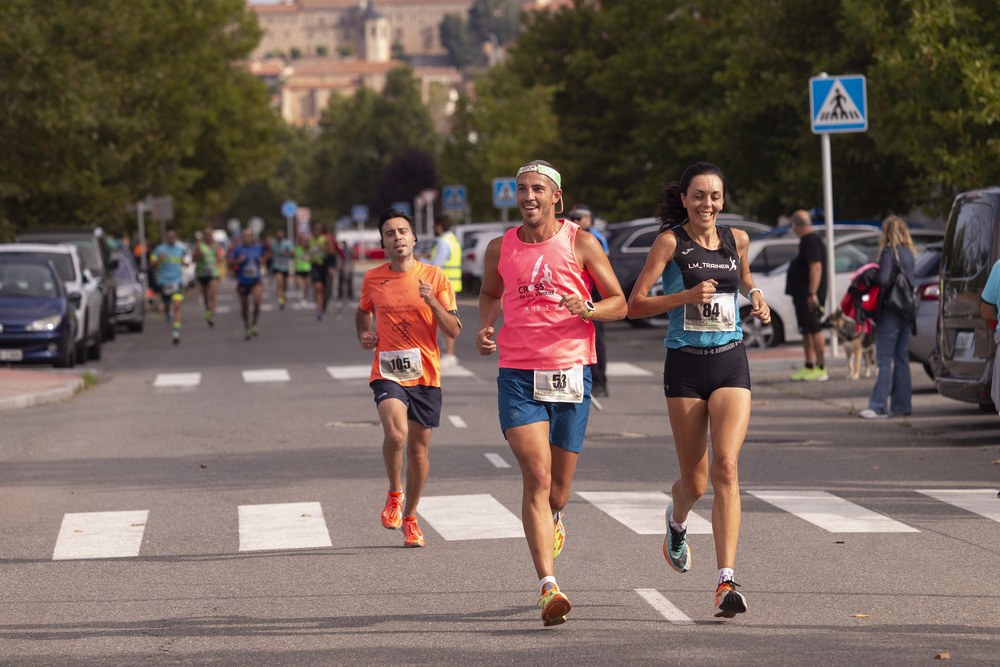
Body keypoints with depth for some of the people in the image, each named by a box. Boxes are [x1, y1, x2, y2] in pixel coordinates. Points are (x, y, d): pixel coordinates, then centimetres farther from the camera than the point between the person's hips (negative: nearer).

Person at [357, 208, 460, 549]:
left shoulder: (434, 277, -1)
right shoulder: (373, 279, 5)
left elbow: (454, 331, -4)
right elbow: (363, 312, 26)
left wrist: (432, 301, -20)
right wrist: (364, 334, 5)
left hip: (425, 375, 0)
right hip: (387, 373, 0)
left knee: (418, 448, 6)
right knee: (395, 434, -25)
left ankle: (410, 516, 25)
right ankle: (394, 493, 1)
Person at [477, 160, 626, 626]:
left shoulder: (581, 244, 0)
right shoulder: (500, 248, 6)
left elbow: (619, 303, 5)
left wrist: (588, 309, -17)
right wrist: (485, 327, 6)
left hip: (571, 373, 0)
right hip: (517, 375, 0)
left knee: (557, 489, 8)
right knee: (536, 476, -17)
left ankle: (552, 518, 48)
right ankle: (548, 588, -22)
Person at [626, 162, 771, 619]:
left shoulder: (736, 240, 8)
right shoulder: (670, 242, -4)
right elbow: (634, 305, -8)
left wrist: (756, 298, 9)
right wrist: (687, 296, -21)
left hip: (731, 363, 2)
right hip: (685, 365, -2)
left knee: (726, 466, -16)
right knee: (695, 482, 5)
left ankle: (726, 582, -20)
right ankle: (677, 519, 45)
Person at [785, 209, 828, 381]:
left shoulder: (811, 241, -15)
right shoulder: (806, 240, 18)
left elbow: (816, 267, -24)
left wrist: (812, 293, -28)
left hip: (809, 295, -11)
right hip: (802, 294, 11)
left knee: (814, 330, -10)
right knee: (806, 331, 13)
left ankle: (821, 369, -10)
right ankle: (809, 368, 17)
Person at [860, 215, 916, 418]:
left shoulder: (888, 252, -13)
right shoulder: (909, 254, 10)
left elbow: (882, 279, -20)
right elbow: (913, 280, 15)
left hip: (890, 311, -8)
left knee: (884, 360, -7)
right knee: (901, 358, 13)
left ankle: (879, 407, -8)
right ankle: (900, 404, 16)